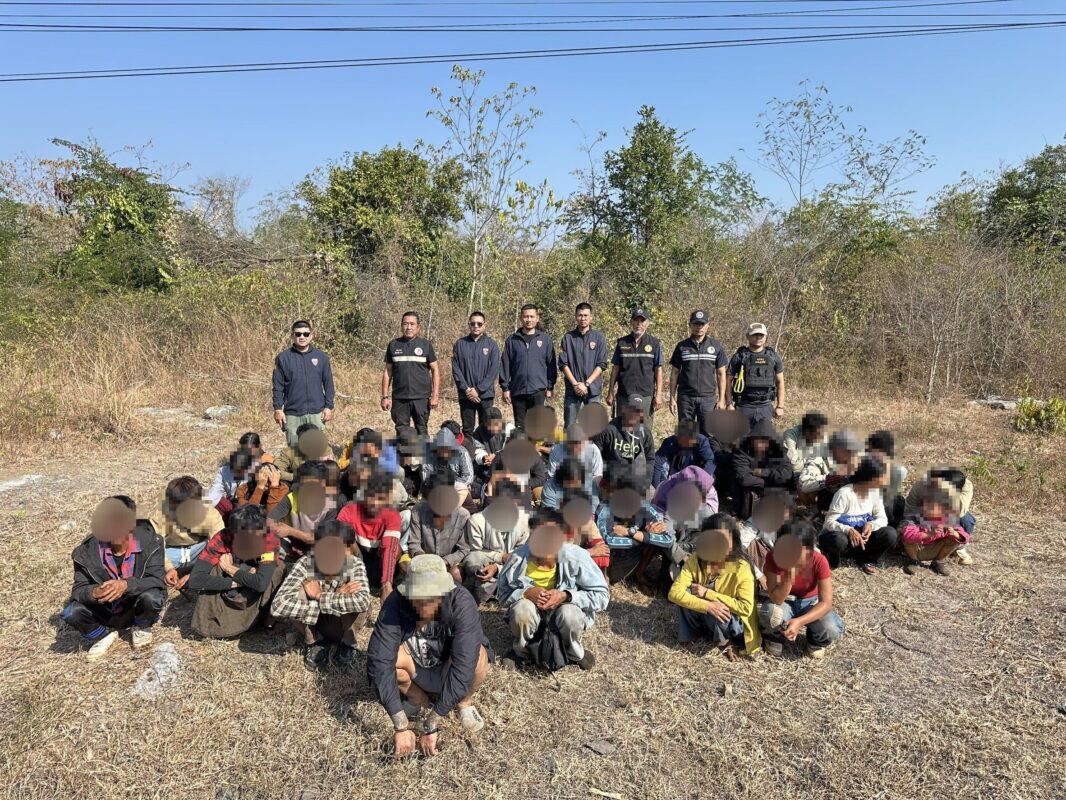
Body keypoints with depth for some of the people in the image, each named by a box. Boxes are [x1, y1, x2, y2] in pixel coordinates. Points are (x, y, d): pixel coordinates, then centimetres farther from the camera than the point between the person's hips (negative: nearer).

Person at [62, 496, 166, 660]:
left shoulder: (149, 541, -21)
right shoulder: (88, 550, -16)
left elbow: (156, 581, -25)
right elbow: (78, 589, -14)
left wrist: (126, 585, -43)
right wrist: (93, 592, -38)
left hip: (136, 609, -2)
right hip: (104, 612, 2)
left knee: (152, 597, -33)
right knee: (71, 613, -25)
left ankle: (141, 628, 4)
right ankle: (104, 636, 8)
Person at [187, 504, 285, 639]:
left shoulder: (270, 541, -31)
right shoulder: (221, 540, -28)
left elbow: (261, 583, -43)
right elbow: (194, 580, -36)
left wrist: (231, 569, -31)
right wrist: (237, 582, -36)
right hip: (228, 595, 1)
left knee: (276, 571, -31)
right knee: (214, 570, -28)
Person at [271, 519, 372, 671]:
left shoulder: (355, 565, -26)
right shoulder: (305, 564, -26)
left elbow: (362, 601, -45)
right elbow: (278, 606, -40)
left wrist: (320, 596, -39)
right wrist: (337, 598, -38)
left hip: (343, 627, -1)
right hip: (312, 625, 1)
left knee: (360, 603, -33)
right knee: (298, 593, -28)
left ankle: (346, 644, 0)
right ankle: (313, 643, 0)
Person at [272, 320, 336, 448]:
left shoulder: (321, 357, 5)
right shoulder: (283, 358, 2)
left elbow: (328, 384, 7)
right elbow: (278, 386, 3)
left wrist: (329, 406, 2)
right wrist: (278, 408, -3)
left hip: (316, 413, 1)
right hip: (292, 414, 0)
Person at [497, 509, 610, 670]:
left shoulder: (576, 557, -27)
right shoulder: (519, 558, -23)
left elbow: (602, 595, -20)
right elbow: (503, 595, -10)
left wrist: (566, 596, -33)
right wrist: (526, 593, -31)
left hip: (565, 610, -1)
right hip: (530, 613, 1)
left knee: (570, 614, -34)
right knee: (521, 608, -32)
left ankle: (576, 654, 1)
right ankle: (520, 651, 2)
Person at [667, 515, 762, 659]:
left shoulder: (741, 567, -24)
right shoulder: (696, 559, -18)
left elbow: (746, 608, -28)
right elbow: (674, 593, -25)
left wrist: (708, 593, -29)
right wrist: (708, 605, -39)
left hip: (733, 624, -3)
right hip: (705, 617, 3)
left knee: (714, 616, -35)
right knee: (685, 593, -25)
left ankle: (724, 642, -2)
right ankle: (690, 633, 1)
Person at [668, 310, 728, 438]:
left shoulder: (716, 346, 6)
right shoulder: (682, 346, 6)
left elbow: (721, 374, 7)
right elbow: (674, 373, 8)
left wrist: (721, 399, 2)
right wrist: (672, 398, 2)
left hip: (708, 397, 0)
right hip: (685, 398, 0)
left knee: (707, 435, 2)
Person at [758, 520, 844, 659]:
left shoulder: (819, 561, -25)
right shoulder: (773, 558, -26)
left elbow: (826, 602, -25)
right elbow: (776, 600, -28)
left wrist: (799, 621, -39)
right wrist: (789, 575, -44)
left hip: (810, 603, 1)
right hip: (785, 602, -1)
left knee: (832, 629, -29)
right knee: (771, 613, -36)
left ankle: (815, 641, 8)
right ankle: (775, 637, 0)